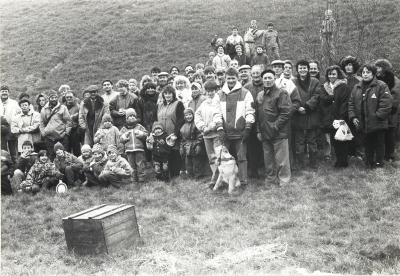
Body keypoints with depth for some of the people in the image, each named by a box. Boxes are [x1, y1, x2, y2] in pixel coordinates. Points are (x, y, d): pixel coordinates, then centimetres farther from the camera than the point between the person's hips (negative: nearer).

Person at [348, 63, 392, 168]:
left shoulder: (381, 86, -8)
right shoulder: (357, 88, 11)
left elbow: (386, 104, -14)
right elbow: (351, 103, 12)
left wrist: (377, 116, -18)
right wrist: (353, 117, 1)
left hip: (377, 124, -5)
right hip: (362, 124, 5)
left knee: (379, 145, 6)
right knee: (367, 145, 16)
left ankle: (378, 163, 17)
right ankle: (369, 164, 27)